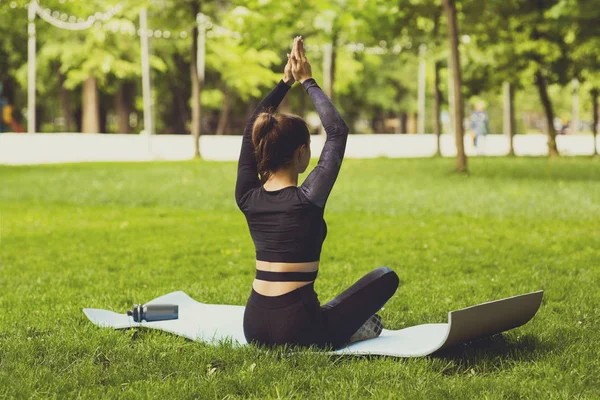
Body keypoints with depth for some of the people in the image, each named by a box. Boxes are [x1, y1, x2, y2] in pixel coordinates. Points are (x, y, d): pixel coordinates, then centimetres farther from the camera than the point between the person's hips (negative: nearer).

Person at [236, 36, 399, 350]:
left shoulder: (247, 198, 1)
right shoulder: (306, 200, -15)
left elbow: (251, 130, 14)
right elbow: (337, 131, -7)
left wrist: (285, 82, 15)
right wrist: (307, 82, 0)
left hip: (254, 329, 6)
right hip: (298, 331, -6)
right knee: (386, 277, 10)